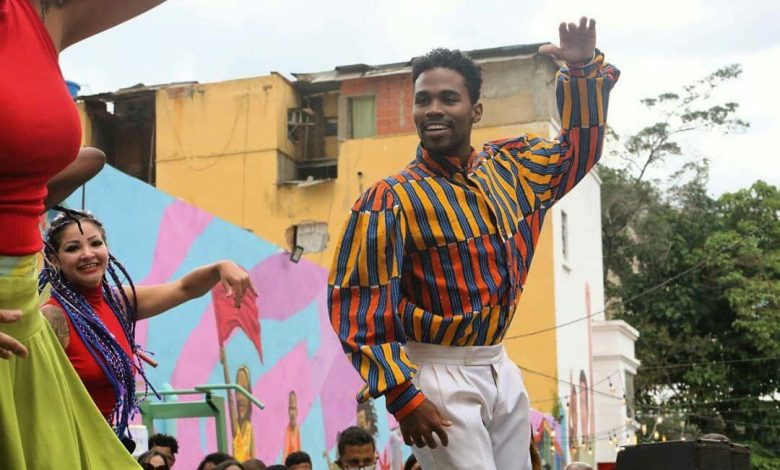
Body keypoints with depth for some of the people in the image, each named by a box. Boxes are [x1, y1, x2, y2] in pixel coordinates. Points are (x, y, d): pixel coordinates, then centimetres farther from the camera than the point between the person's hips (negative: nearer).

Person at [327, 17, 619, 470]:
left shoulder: (513, 169, 6)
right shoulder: (392, 199, -12)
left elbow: (579, 147, 23)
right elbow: (360, 305, -15)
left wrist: (584, 68, 7)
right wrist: (402, 395, -22)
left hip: (501, 369, 7)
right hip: (437, 375, -6)